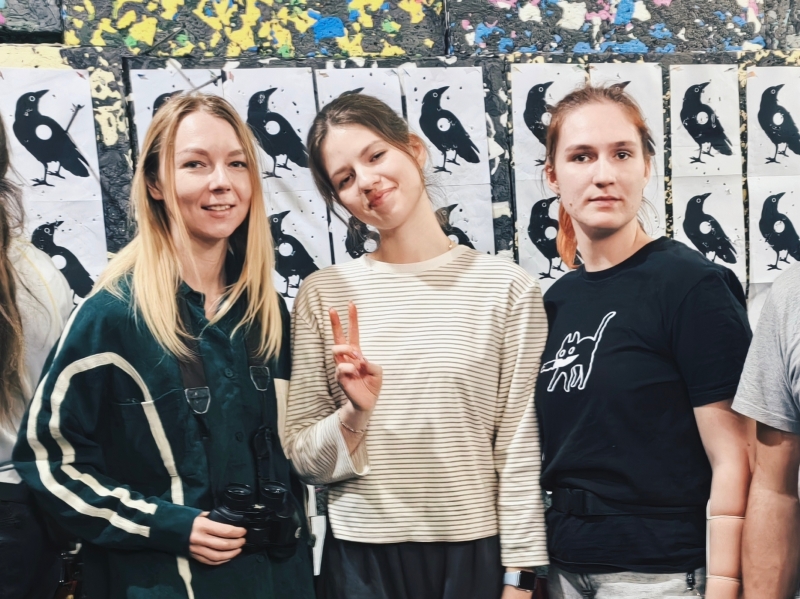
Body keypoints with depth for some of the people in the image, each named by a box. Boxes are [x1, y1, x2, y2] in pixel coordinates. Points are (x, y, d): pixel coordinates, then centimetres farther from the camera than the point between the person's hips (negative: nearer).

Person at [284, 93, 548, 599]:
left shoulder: (506, 287, -6)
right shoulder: (324, 295, -1)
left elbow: (521, 449, -4)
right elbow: (304, 459, 2)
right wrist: (355, 414, -15)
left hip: (476, 551, -1)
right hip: (361, 556, 1)